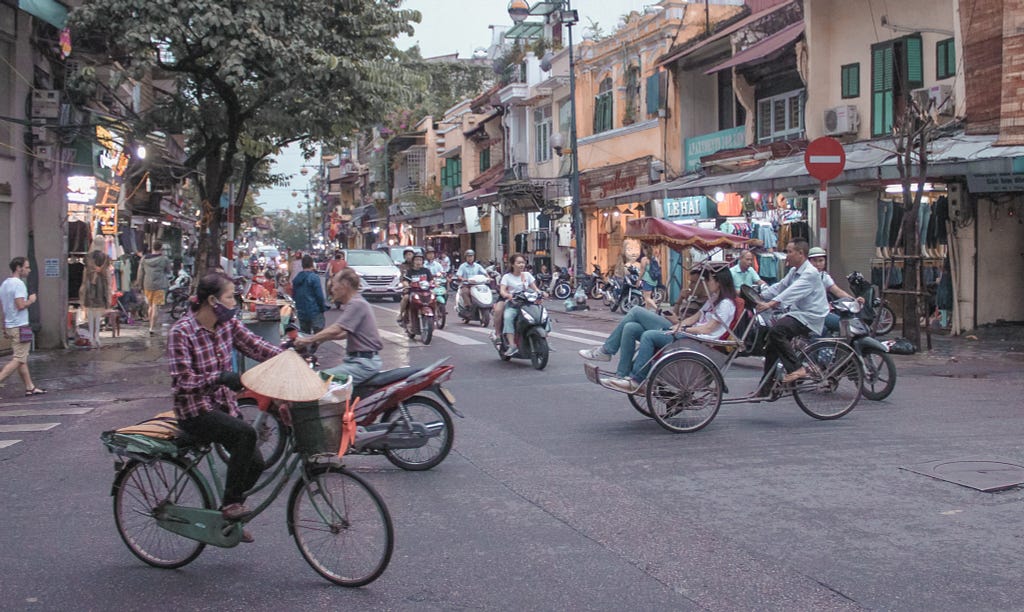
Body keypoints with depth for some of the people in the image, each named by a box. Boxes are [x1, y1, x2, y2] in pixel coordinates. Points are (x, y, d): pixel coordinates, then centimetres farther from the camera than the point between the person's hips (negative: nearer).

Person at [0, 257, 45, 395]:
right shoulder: (19, 284, -15)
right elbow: (20, 305, -25)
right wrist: (31, 300, -5)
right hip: (20, 327, -10)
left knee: (22, 358, 12)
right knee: (18, 359, -7)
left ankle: (30, 387, 16)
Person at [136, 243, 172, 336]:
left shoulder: (144, 259, 7)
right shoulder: (164, 259, -5)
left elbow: (140, 274, 10)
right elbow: (168, 271, 8)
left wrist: (141, 286, 20)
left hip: (147, 286, 4)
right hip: (160, 286, -4)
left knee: (151, 306, 19)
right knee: (156, 307, -3)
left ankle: (151, 326, 23)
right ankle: (151, 328, -9)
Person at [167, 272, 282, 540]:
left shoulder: (229, 324, 3)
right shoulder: (181, 332, -16)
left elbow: (256, 346, -3)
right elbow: (183, 382, -21)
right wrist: (221, 378, -34)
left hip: (224, 404, 7)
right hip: (194, 411, -7)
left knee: (255, 463, -5)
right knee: (245, 433, -30)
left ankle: (232, 515, 19)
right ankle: (230, 503, -16)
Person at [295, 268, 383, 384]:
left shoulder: (357, 304, -14)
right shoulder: (356, 303, 19)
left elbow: (335, 330, -22)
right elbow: (346, 333, 28)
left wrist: (308, 340, -15)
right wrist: (321, 338, 22)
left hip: (364, 363, -11)